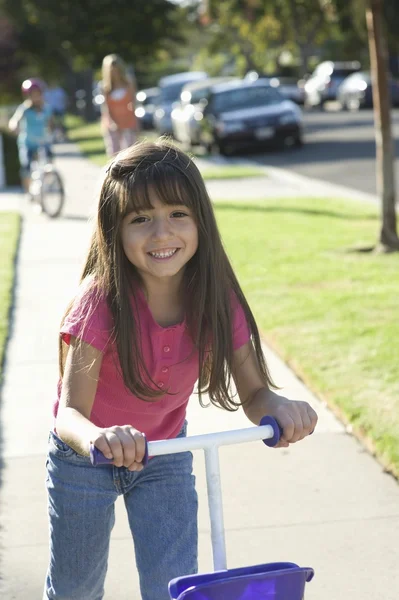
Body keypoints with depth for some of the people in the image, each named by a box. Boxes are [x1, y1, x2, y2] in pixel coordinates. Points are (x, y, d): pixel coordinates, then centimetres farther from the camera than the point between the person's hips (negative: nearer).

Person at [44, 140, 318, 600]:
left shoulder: (216, 300, -21)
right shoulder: (101, 302, -30)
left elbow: (253, 394, -16)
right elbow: (69, 412, -35)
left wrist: (279, 407, -40)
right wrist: (98, 438, -59)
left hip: (164, 455, 2)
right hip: (84, 457, -1)